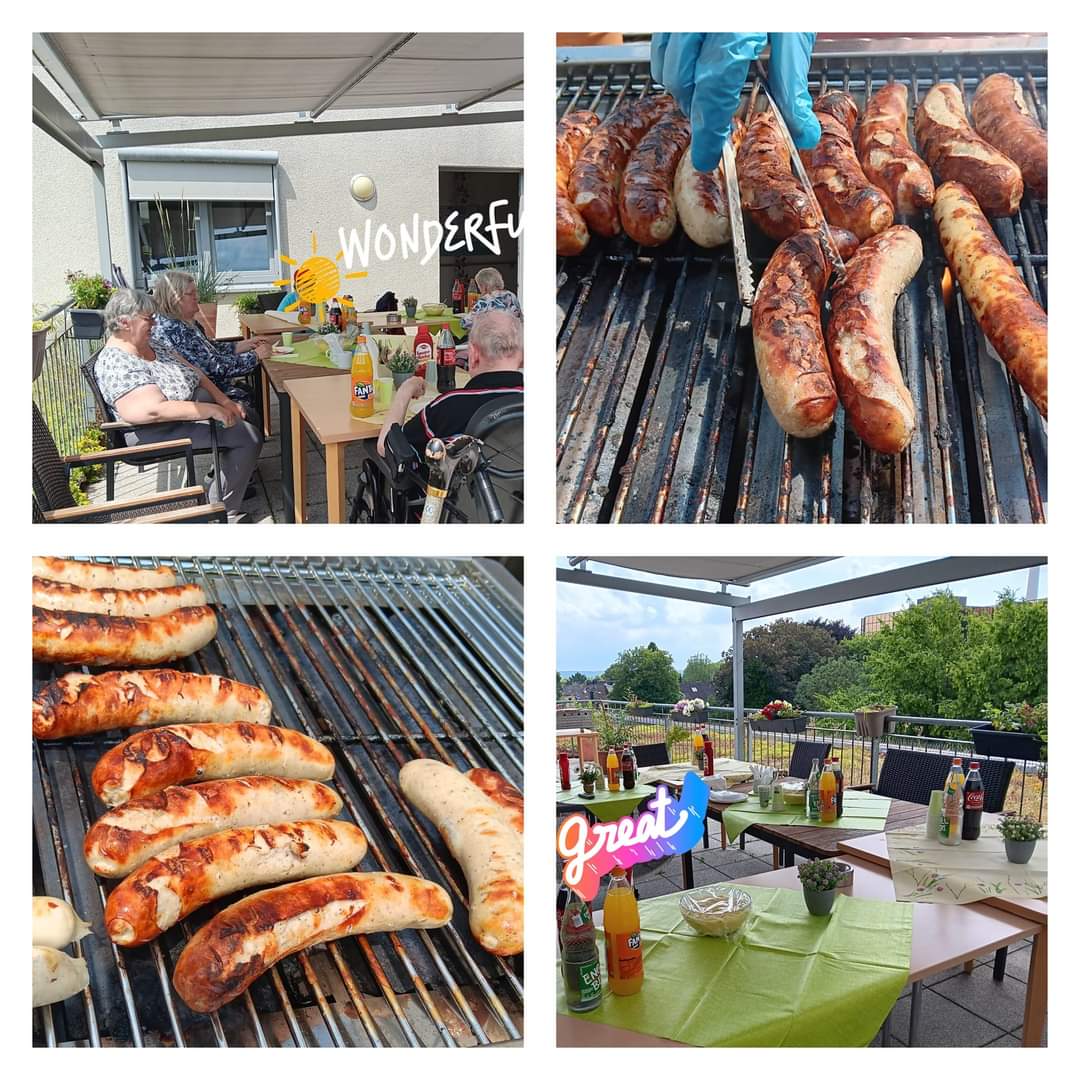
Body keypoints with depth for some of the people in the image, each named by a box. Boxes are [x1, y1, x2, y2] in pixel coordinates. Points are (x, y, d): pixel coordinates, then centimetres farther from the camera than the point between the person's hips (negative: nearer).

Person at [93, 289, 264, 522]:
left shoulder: (149, 344, 5)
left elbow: (193, 371, 10)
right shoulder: (116, 364, -24)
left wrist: (224, 401, -2)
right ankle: (223, 512, -5)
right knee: (249, 437, -16)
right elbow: (156, 410, -33)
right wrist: (213, 410, -30)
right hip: (160, 432, -10)